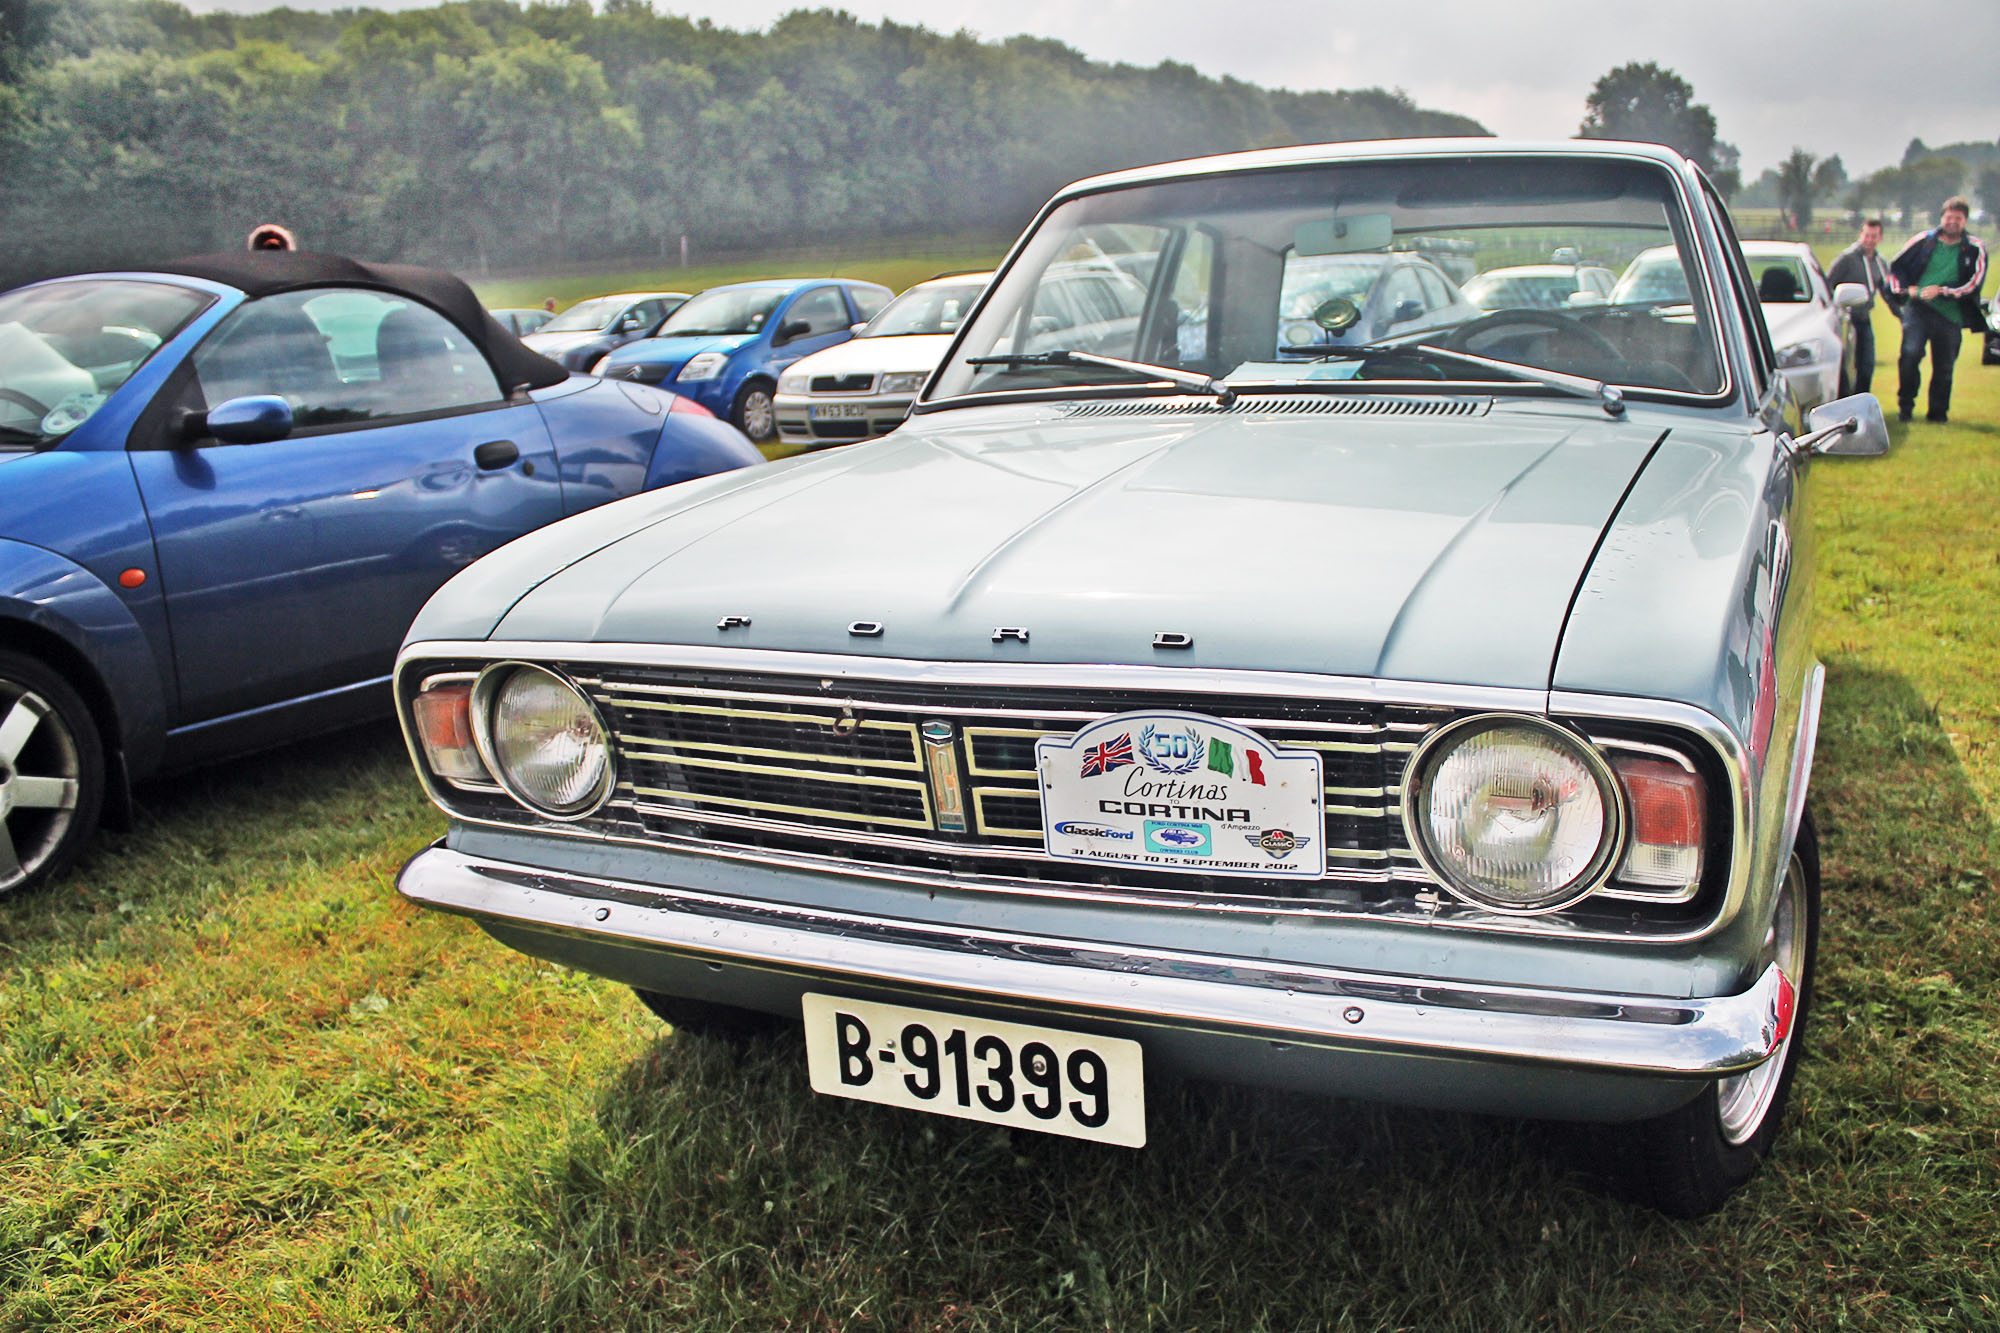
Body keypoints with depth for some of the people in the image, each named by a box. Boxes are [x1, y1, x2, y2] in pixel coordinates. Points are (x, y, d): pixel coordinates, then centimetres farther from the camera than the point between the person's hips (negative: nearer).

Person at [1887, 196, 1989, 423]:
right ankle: (1905, 405, -6)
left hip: (1951, 315, 1)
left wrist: (1942, 291, -13)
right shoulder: (1924, 240, 7)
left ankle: (1938, 412, 20)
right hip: (1918, 308, -1)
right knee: (1910, 352, -21)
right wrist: (1906, 289, -1)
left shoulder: (1975, 249, 5)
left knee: (1944, 366, 6)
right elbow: (1896, 266, 15)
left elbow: (1974, 283, -1)